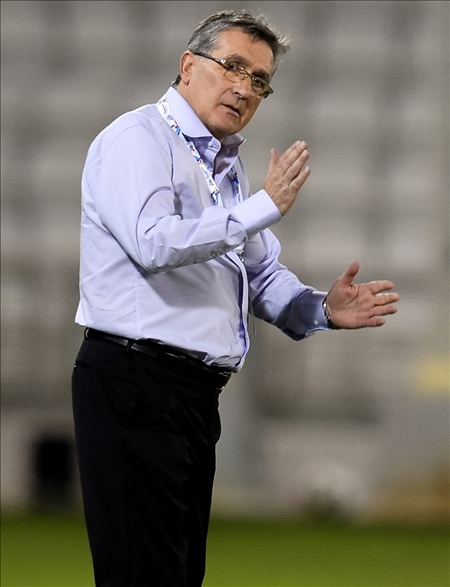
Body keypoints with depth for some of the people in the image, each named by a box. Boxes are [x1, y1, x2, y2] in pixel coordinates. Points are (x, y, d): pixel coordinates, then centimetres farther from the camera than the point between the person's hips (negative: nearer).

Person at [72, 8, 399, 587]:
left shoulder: (228, 166, 21)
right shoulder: (138, 139, -7)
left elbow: (263, 275, 24)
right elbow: (154, 243, -24)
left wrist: (323, 310, 4)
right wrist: (264, 207, -17)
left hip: (195, 396, 10)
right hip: (135, 383, -9)